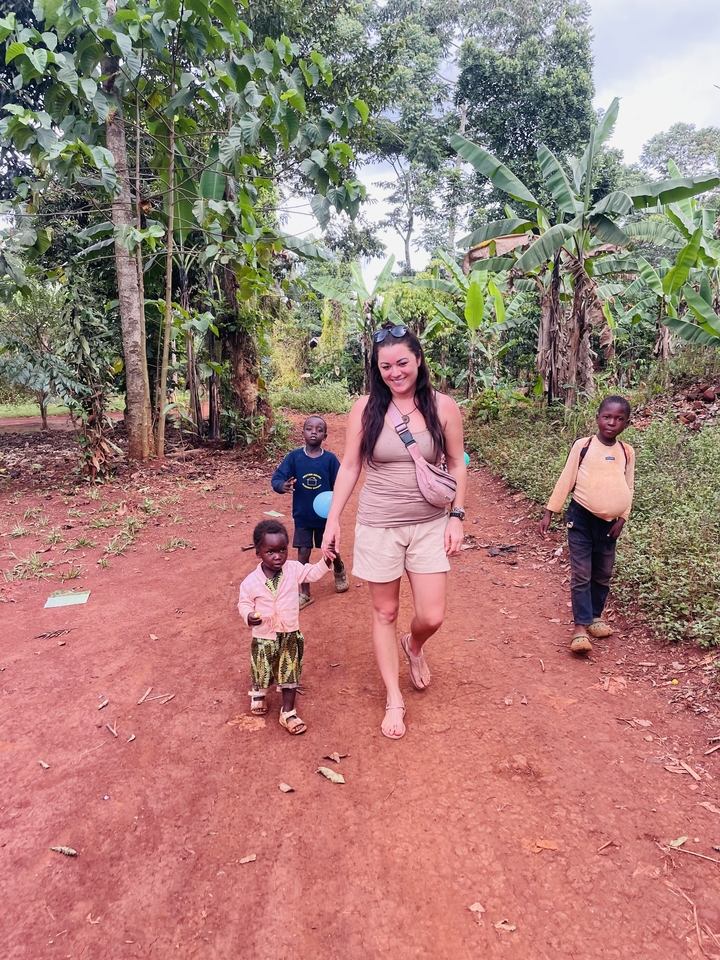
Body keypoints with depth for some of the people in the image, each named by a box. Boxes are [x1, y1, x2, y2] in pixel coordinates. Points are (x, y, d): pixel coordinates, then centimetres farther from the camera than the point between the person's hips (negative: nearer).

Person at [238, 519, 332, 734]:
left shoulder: (293, 569, -10)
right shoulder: (251, 582, -17)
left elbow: (313, 573, 5)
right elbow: (244, 603, -5)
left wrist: (326, 561, -11)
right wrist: (249, 616, -25)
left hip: (290, 635, 1)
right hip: (264, 636, -1)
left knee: (290, 674, 7)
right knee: (263, 672, 19)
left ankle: (288, 713, 22)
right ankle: (259, 693, 53)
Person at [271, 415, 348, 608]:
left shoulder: (330, 459, -11)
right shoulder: (294, 457, -11)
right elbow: (276, 479, -12)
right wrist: (283, 486, -35)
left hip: (325, 514, 0)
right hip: (302, 516, 0)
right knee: (303, 553, 5)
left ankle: (340, 571, 51)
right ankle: (305, 593, 21)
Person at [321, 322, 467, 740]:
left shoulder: (443, 406, -5)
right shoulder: (366, 408, -6)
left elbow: (457, 465, 4)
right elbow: (350, 467, 0)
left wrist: (457, 516, -2)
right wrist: (333, 520, -2)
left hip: (429, 525, 1)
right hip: (378, 526, 0)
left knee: (432, 616, 1)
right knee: (385, 612, 9)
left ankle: (414, 645, 39)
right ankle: (394, 698, 27)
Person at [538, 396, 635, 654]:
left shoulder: (627, 453, 3)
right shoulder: (582, 446, -6)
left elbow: (628, 489, 9)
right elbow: (565, 481, -4)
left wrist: (621, 520, -1)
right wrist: (549, 513, -5)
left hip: (608, 523, 4)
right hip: (581, 518, -3)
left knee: (603, 574, 15)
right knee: (581, 574, -4)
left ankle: (595, 616, 32)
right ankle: (580, 626, 1)